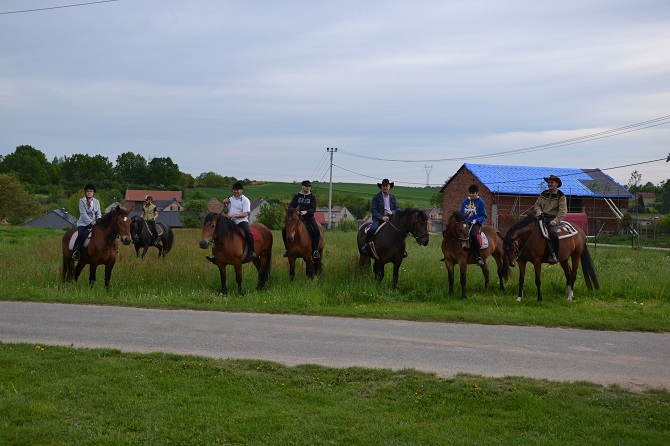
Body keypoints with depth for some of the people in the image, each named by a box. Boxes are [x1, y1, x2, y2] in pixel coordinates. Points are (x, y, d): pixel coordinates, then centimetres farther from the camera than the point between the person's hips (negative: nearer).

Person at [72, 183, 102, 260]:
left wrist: (97, 221, -12)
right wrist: (90, 222, -19)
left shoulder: (96, 201, 11)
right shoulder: (82, 201, 0)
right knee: (81, 235, -29)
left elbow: (98, 213, 9)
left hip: (94, 223, 3)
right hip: (83, 223, -3)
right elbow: (83, 214, -9)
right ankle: (75, 252, -22)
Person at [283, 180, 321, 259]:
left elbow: (313, 209, -5)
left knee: (316, 232, -29)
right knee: (284, 230, -14)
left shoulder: (312, 197, 5)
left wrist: (306, 212, -25)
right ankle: (287, 249, 1)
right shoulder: (297, 196, 10)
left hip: (309, 218, -2)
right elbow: (290, 206, 4)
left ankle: (315, 250, -15)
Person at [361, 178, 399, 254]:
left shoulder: (393, 197, 13)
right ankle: (365, 245, -15)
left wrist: (392, 212, -11)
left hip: (390, 218, 4)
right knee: (373, 229, -33)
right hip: (378, 218, -4)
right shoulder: (376, 197, 1)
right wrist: (382, 217, -18)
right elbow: (373, 210, -6)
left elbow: (397, 209, 12)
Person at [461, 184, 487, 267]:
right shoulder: (465, 202, 16)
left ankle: (478, 257, -28)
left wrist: (476, 220, -17)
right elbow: (461, 213, 25)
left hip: (476, 223, -5)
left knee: (473, 235, -36)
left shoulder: (481, 202, 3)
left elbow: (484, 216, 0)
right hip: (465, 223, 5)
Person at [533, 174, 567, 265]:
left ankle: (555, 256, -24)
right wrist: (539, 211, -3)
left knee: (553, 232, -33)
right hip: (542, 217, 6)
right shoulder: (543, 194, 15)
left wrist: (555, 220, -21)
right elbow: (537, 205, 21)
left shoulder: (561, 196, -1)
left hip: (553, 218, -6)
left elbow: (563, 211, -9)